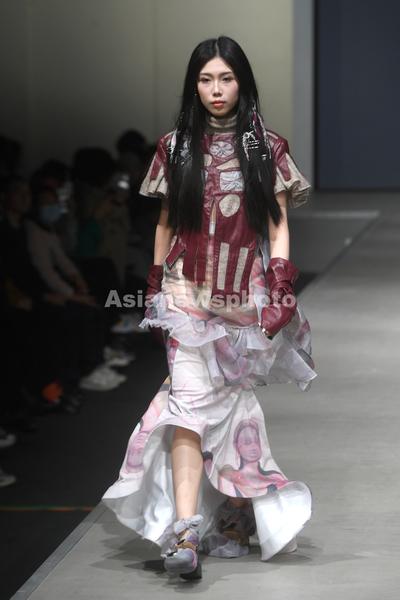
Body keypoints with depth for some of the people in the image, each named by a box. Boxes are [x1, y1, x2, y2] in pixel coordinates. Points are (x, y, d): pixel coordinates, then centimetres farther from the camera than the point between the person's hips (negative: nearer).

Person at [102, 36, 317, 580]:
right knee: (191, 402, -13)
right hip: (189, 294, 0)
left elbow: (278, 223, 3)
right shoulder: (175, 148, 8)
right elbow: (166, 221, 14)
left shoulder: (266, 147, 5)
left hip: (246, 294, 0)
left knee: (233, 402, 4)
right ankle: (184, 533, -22)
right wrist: (157, 287, 11)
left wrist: (280, 288, -6)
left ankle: (237, 513, 22)